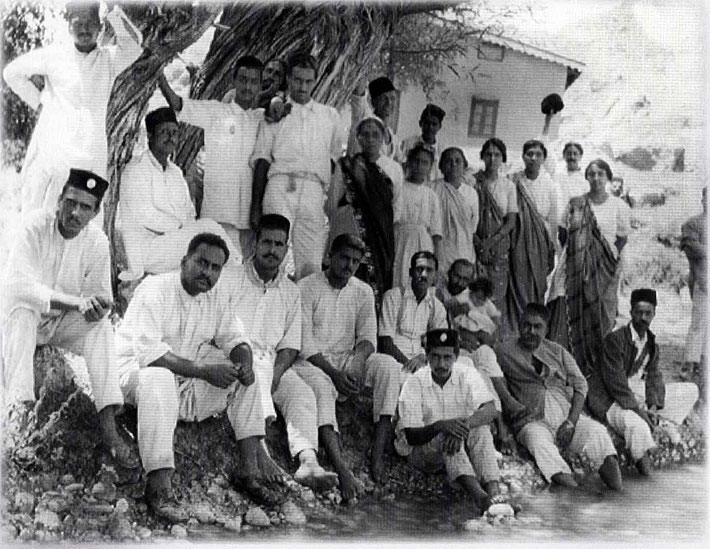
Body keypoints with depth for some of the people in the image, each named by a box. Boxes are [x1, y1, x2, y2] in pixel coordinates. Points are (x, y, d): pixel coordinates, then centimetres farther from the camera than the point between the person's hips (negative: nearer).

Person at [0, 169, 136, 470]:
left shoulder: (97, 241, -11)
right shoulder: (35, 226, -22)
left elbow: (102, 295, -5)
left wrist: (98, 306, -32)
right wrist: (77, 302, -42)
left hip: (64, 321, 3)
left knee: (101, 326, -24)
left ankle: (108, 428, -30)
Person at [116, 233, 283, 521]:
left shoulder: (216, 295, 2)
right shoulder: (155, 290, -21)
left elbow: (234, 338, 7)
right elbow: (148, 352, -30)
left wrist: (245, 361, -19)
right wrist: (204, 372, -33)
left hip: (189, 375, 7)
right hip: (136, 368, -7)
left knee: (244, 370, -5)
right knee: (158, 378, -39)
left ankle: (247, 468, -8)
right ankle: (159, 485, -39)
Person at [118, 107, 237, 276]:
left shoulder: (175, 172, 19)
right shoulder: (136, 170, -7)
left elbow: (189, 213, 16)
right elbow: (145, 217, -15)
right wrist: (182, 227, -13)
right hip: (146, 249, -7)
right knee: (208, 227, -23)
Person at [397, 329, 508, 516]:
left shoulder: (467, 375, -7)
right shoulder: (414, 383, -13)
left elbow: (490, 410, -22)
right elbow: (411, 437, -17)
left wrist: (465, 424, -41)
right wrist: (440, 426, -36)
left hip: (461, 449, 2)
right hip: (422, 450, -2)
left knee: (480, 429, -29)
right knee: (445, 436, -35)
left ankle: (494, 492, -47)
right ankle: (479, 496, -53)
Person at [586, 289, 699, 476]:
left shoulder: (651, 342, 8)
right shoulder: (615, 339, -16)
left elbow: (654, 377, 5)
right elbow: (615, 381, -21)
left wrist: (653, 405, -12)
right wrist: (638, 410, -24)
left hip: (638, 395, 8)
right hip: (611, 401, -8)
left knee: (690, 391, 6)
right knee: (637, 425, -38)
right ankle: (642, 460, -10)